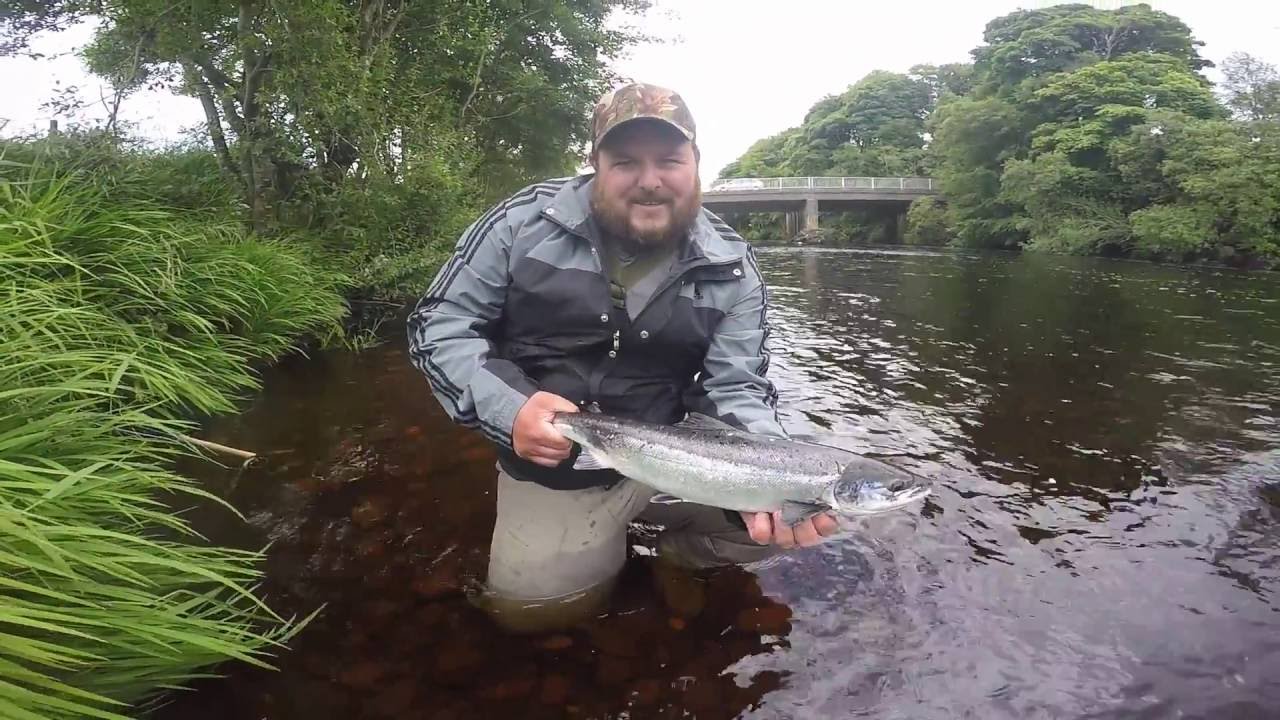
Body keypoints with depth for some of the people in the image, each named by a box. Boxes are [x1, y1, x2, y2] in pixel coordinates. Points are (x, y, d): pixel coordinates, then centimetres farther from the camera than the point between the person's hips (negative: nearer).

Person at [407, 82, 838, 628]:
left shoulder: (730, 271, -6)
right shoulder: (525, 221, -10)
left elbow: (735, 391, -8)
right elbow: (440, 323, -5)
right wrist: (507, 409, -24)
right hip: (549, 470, 0)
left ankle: (676, 553, 15)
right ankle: (604, 548, 29)